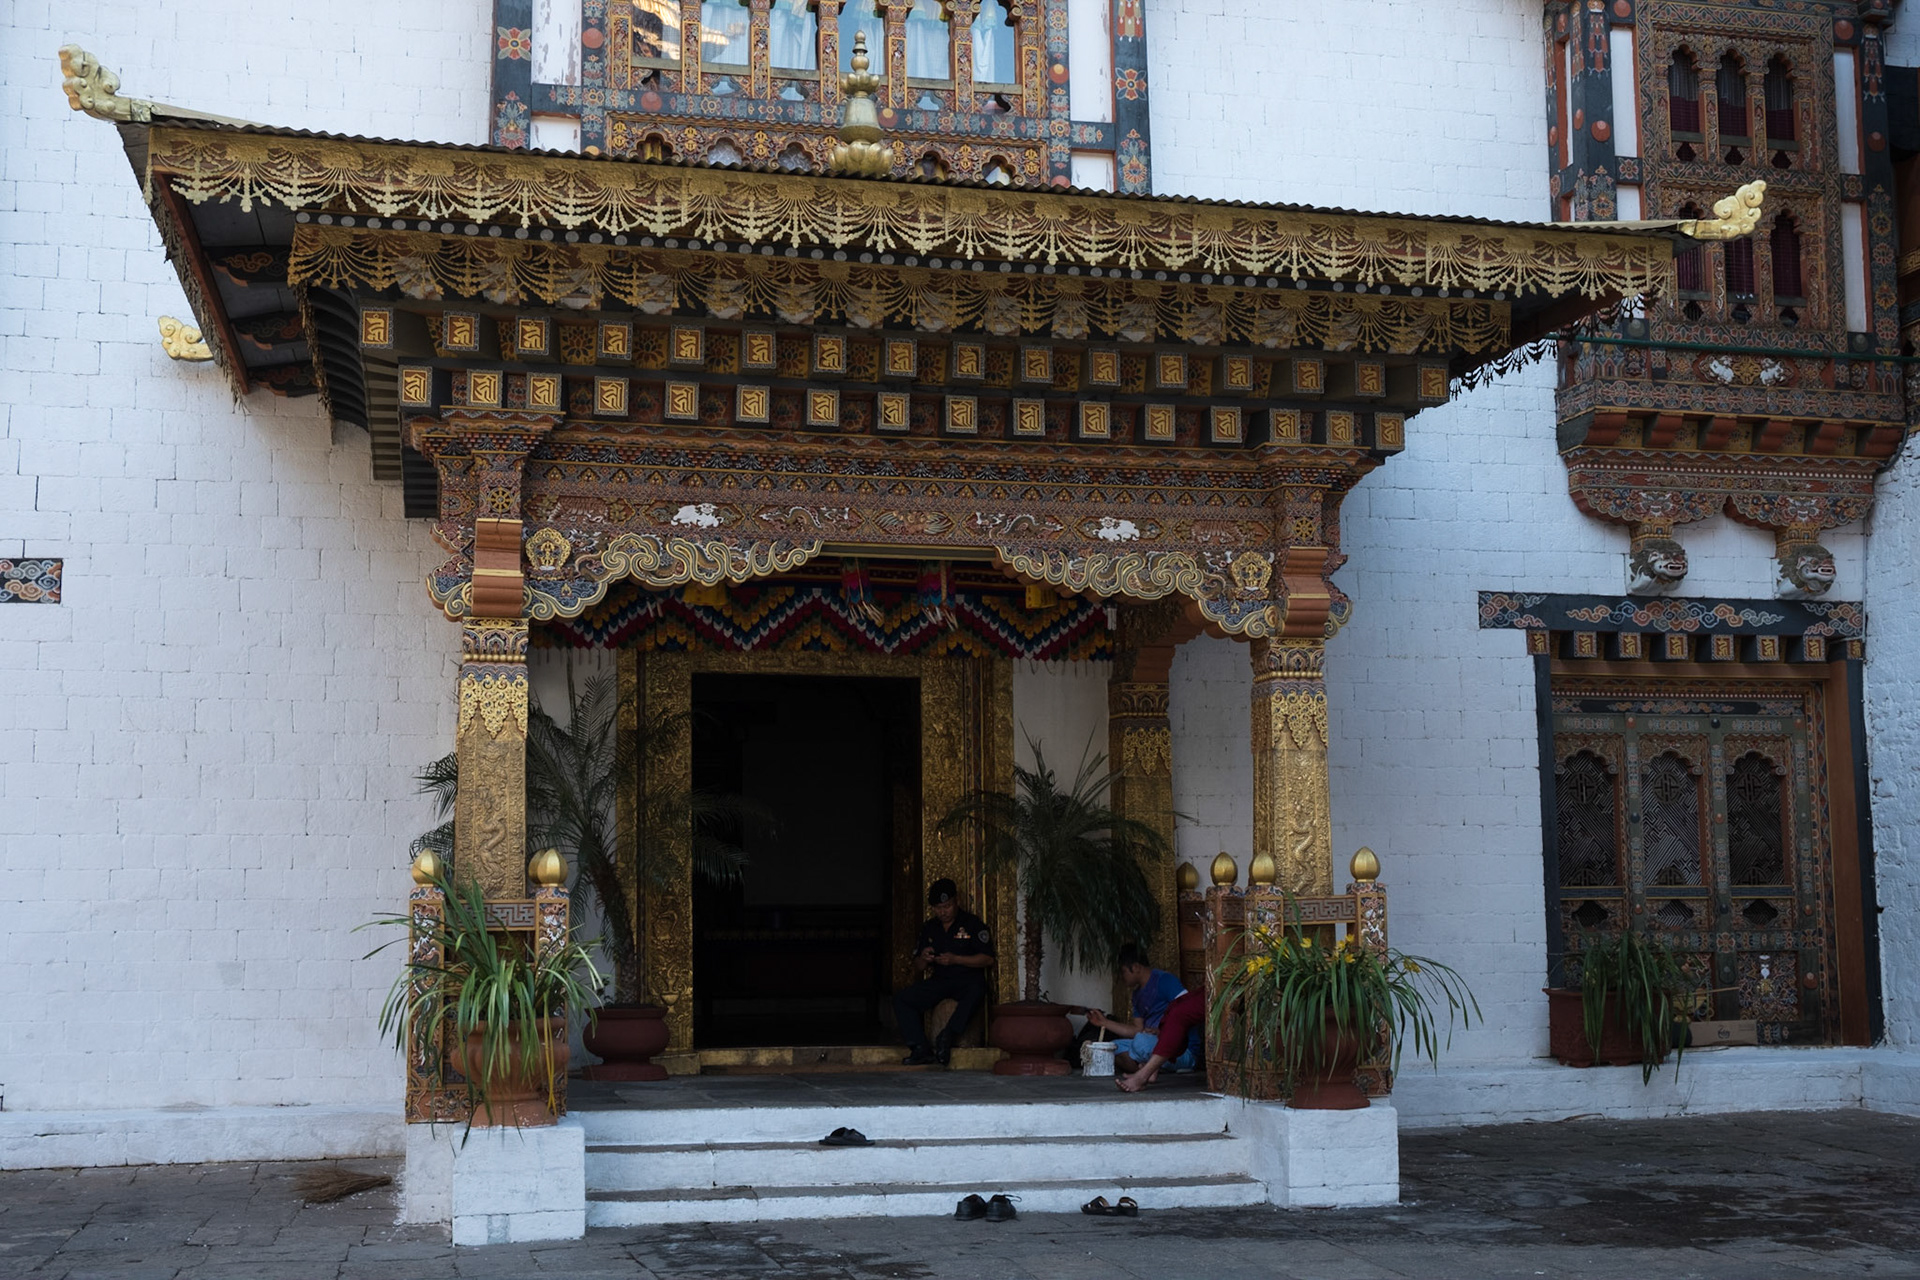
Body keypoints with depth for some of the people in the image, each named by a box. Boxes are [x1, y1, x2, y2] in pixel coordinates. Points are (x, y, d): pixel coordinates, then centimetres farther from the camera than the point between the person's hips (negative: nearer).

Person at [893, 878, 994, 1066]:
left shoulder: (971, 923, -1)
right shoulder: (929, 928, 14)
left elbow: (987, 958, -9)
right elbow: (918, 965, 18)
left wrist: (955, 959, -18)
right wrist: (923, 958, -8)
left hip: (968, 979, -5)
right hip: (939, 981, 5)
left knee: (976, 990, -41)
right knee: (901, 998, -14)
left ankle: (947, 1036, -37)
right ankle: (921, 1049, -24)